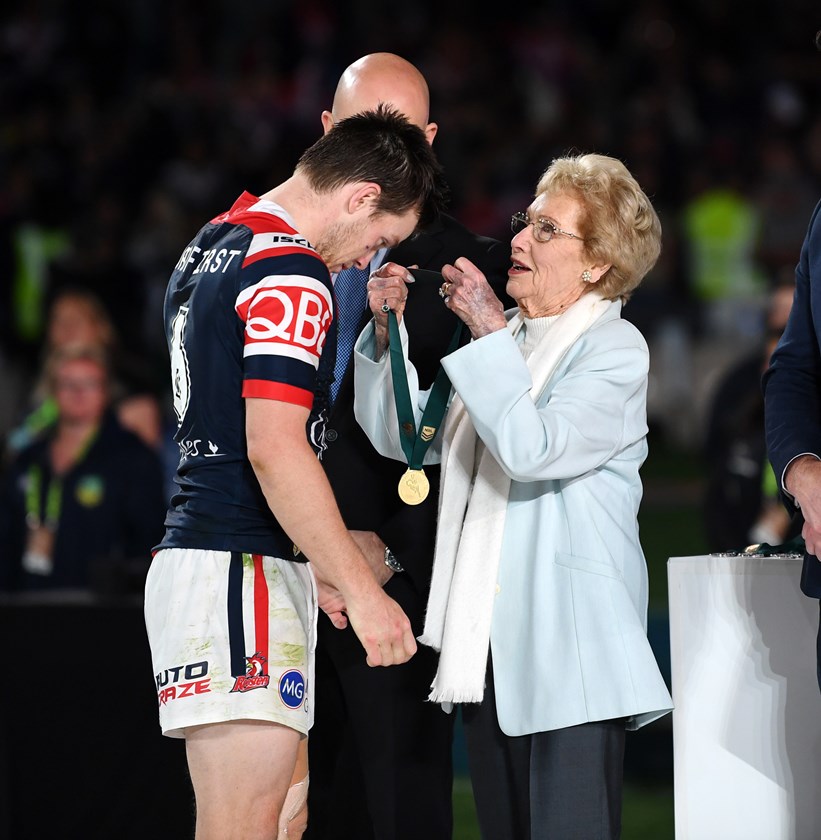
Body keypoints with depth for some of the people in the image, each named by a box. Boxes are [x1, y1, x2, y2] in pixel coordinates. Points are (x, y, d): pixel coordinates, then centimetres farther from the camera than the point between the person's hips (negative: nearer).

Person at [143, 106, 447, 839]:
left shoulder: (210, 246, 18)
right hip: (243, 565, -10)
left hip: (195, 553, 10)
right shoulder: (291, 274, -13)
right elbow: (276, 448, -22)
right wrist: (362, 591, -19)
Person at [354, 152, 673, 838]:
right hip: (489, 640, 8)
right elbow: (403, 435, 19)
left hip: (568, 646, -8)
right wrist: (388, 330, 6)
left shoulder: (613, 348, -6)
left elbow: (531, 451, -21)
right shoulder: (508, 340, 17)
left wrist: (490, 335, -15)